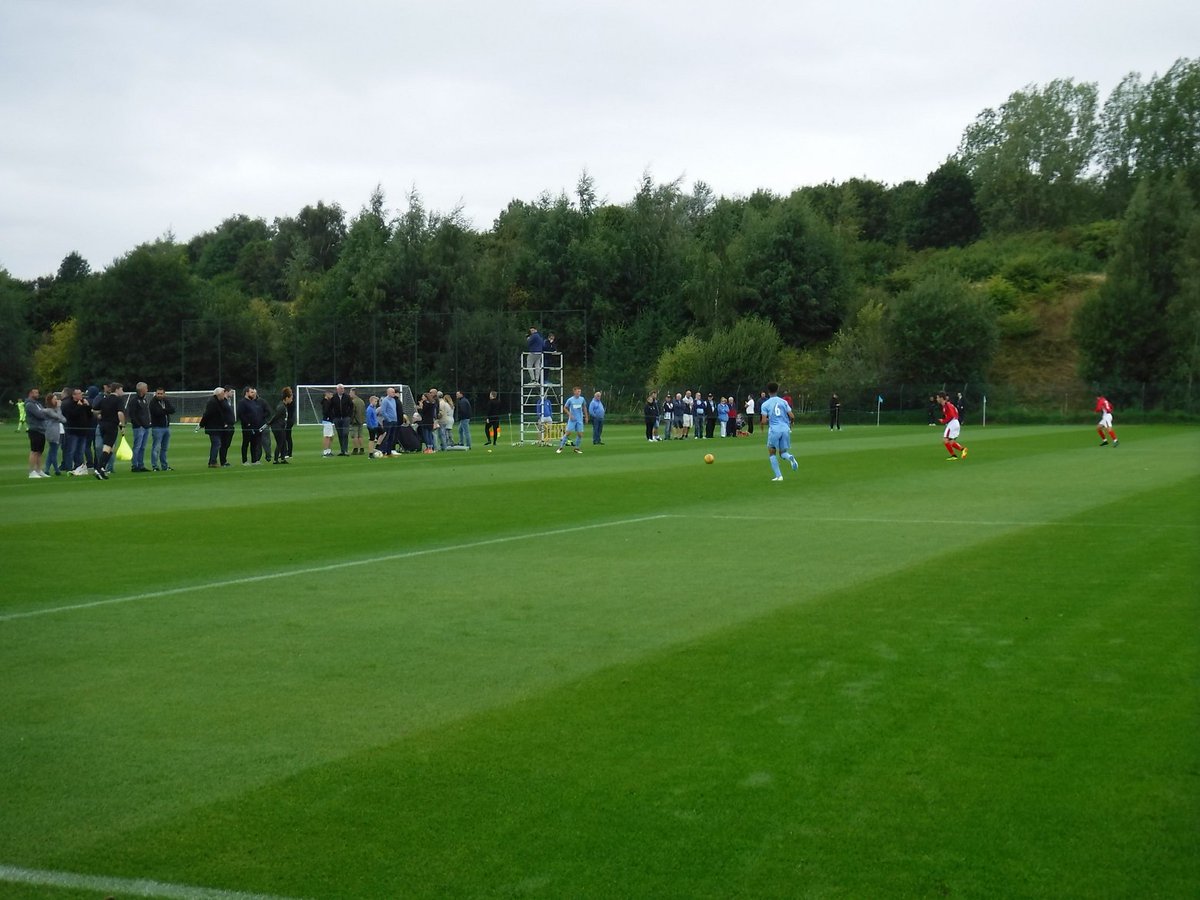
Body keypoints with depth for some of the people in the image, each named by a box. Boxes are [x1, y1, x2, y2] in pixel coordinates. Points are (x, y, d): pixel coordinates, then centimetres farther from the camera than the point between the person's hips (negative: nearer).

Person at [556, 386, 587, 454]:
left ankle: (576, 448, 15)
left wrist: (586, 417, 16)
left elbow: (584, 408, 17)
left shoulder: (582, 399, 2)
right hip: (572, 420, -3)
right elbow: (565, 408, 3)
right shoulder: (570, 400, -7)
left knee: (580, 434, -1)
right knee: (568, 433, -10)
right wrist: (570, 414, -10)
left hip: (580, 420, 3)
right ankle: (561, 447, -1)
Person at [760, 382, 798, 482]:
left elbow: (764, 421, -7)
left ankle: (778, 476, 4)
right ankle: (790, 457, -21)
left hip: (774, 430, -3)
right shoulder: (784, 402, 6)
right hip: (785, 429, 3)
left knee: (772, 452, 14)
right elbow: (792, 416, 2)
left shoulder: (765, 404, -1)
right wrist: (789, 423, 23)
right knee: (783, 452, 16)